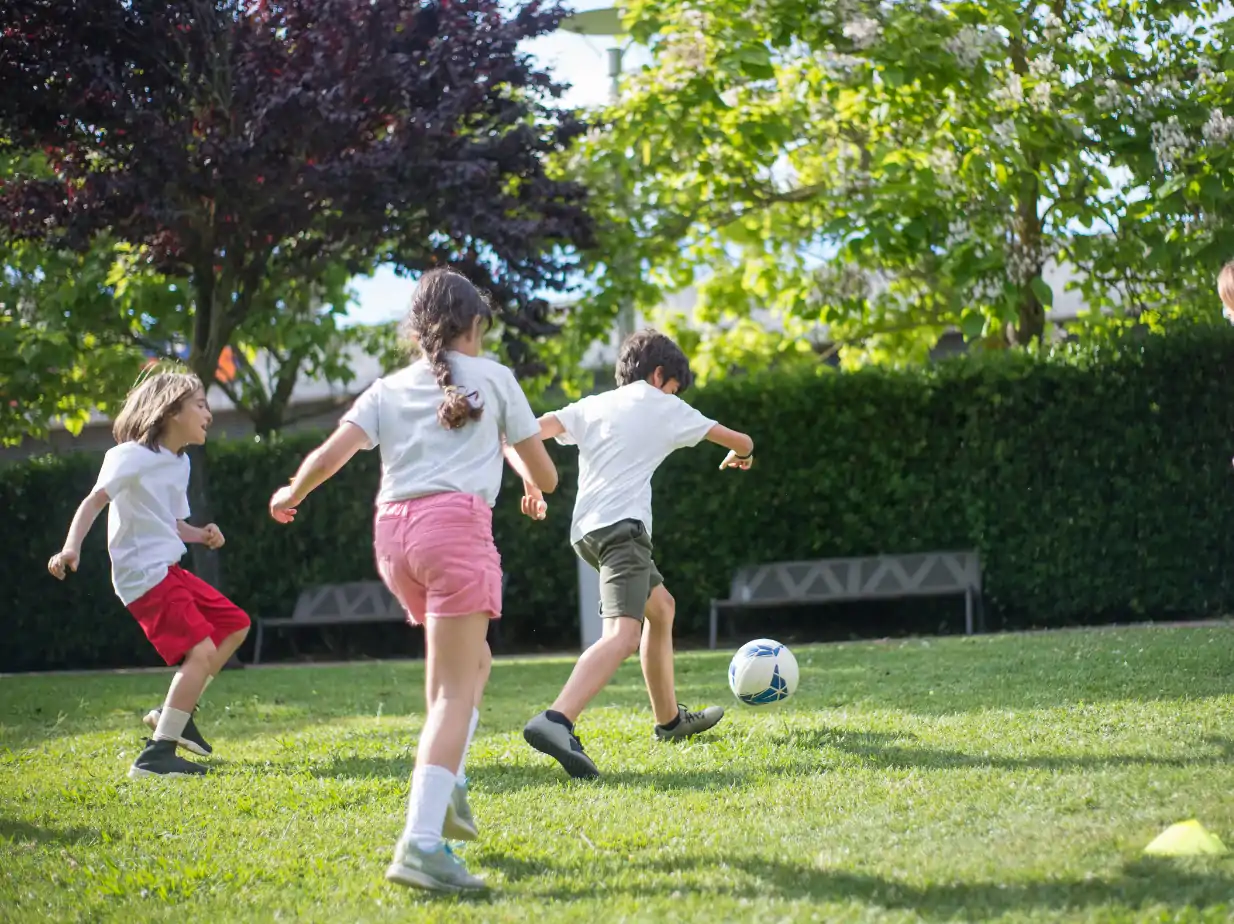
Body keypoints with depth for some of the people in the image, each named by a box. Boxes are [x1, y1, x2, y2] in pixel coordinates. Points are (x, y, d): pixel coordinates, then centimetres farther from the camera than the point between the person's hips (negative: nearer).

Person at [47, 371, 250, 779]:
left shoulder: (180, 463, 16)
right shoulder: (133, 456, -12)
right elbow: (95, 500, -22)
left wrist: (201, 535, 1)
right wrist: (71, 546, -36)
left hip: (169, 571, 10)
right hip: (144, 575, -10)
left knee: (235, 624, 17)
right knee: (201, 651, -19)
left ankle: (174, 713, 20)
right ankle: (157, 755, -19)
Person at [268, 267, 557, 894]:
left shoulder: (388, 390, 18)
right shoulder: (493, 378, 12)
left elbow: (330, 455, 5)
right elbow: (544, 477, 14)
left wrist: (289, 497, 24)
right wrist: (510, 450, 37)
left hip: (393, 531, 5)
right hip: (456, 523, -5)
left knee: (472, 661, 26)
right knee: (454, 691, -9)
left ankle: (445, 783, 9)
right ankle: (421, 844, -23)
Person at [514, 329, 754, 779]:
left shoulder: (592, 405, 22)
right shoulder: (663, 406, 11)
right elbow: (741, 443, 21)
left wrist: (531, 486, 8)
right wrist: (739, 455, 43)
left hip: (586, 530, 8)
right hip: (622, 525, -8)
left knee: (661, 606, 29)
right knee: (622, 635, -24)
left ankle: (669, 719, 39)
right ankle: (556, 721, -49)